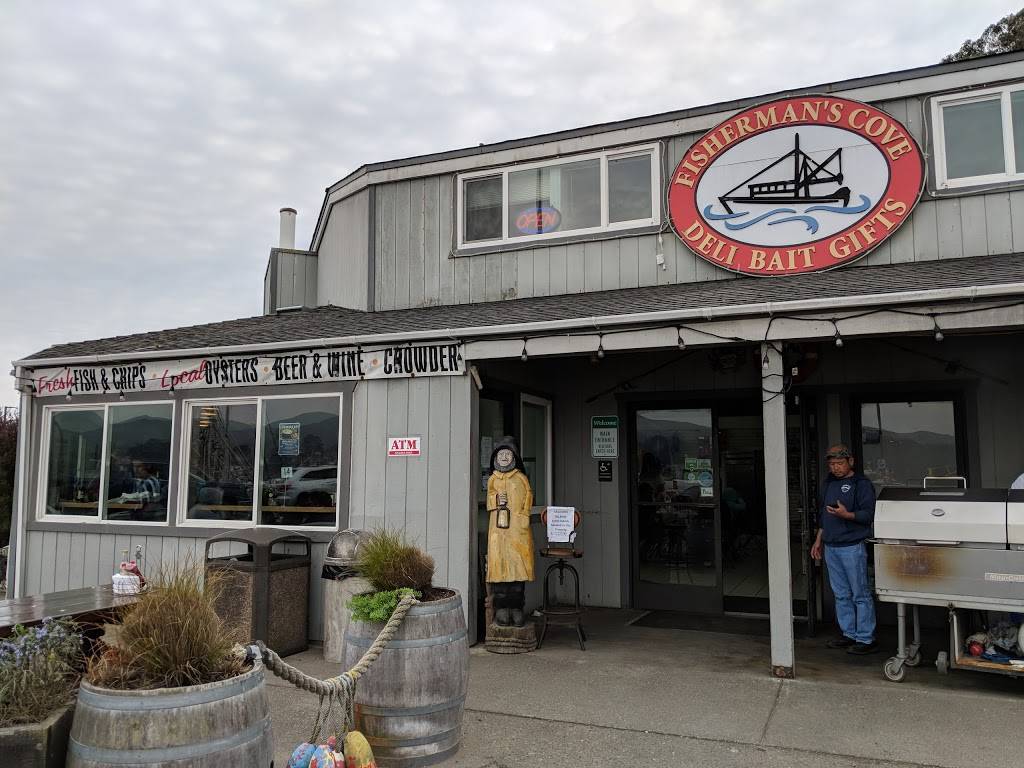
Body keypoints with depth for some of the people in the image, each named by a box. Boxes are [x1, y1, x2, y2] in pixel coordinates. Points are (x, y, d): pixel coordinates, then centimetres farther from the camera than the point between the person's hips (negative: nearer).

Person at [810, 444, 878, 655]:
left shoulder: (861, 484, -8)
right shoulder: (829, 483, 15)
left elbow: (868, 514, -15)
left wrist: (846, 514, -30)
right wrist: (819, 540, 21)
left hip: (852, 547, -8)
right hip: (830, 546, 8)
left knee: (860, 594, -2)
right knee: (841, 595, 14)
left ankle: (866, 639, 5)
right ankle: (849, 634, 24)